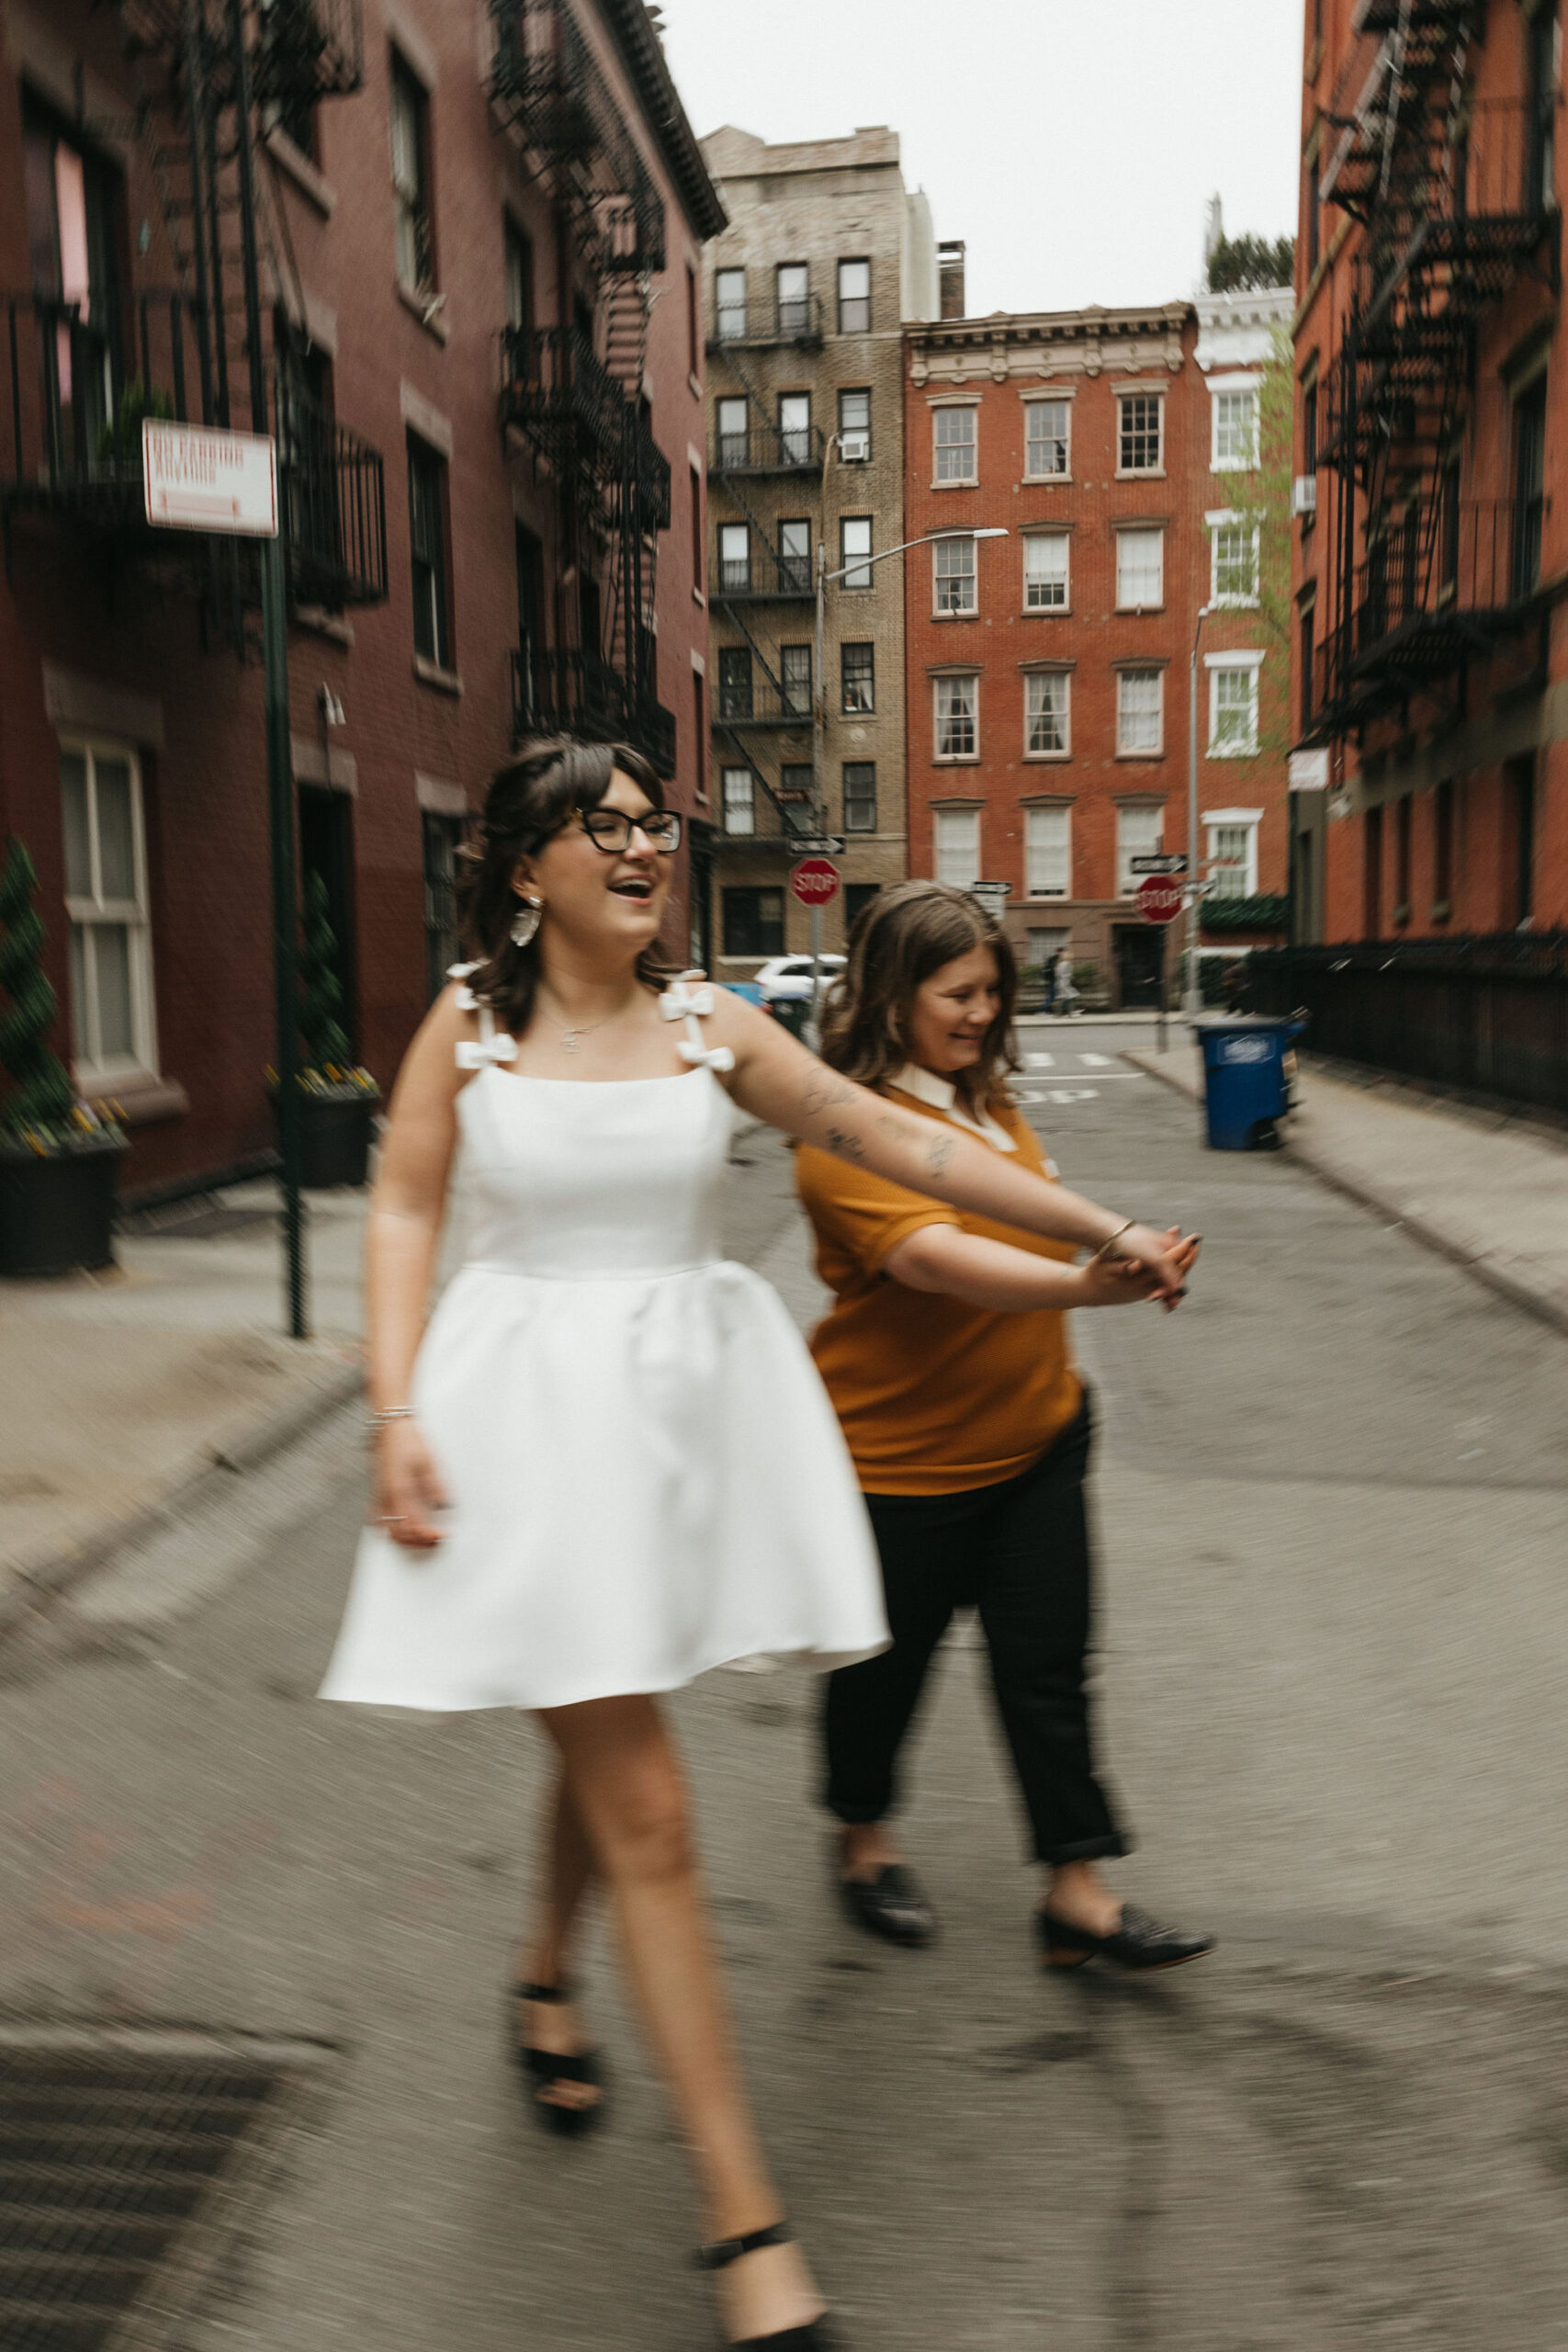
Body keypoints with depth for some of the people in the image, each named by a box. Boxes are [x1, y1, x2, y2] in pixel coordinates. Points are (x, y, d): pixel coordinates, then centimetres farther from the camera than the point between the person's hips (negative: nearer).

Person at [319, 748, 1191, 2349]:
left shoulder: (706, 1025, 2)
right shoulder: (470, 1021, -1)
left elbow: (897, 1147, 2)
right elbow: (403, 1213, 2)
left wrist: (1106, 1233, 1)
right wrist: (398, 1416, -9)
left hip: (686, 1399, 3)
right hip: (533, 1415, -3)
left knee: (604, 1742, 18)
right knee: (644, 1813, -2)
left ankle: (544, 1976, 52)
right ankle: (744, 2220, 11)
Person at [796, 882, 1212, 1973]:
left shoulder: (988, 1098, 6)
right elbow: (935, 1258, -36)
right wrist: (1086, 1286, -48)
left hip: (1034, 1434, 7)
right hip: (901, 1453, -6)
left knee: (1049, 1662, 9)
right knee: (888, 1660, 13)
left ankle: (1078, 1891, 22)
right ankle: (867, 1841, 40)